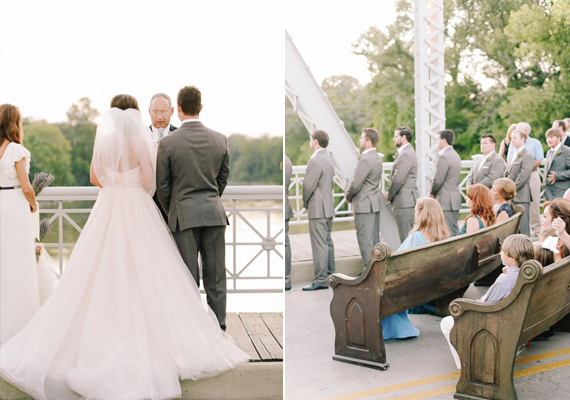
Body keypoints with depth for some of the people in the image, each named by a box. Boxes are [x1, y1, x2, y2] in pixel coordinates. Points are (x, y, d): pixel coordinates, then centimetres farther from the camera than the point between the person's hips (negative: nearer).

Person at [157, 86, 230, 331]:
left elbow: (162, 185, 0)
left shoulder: (167, 143, -8)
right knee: (215, 277, 8)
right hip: (215, 214, 3)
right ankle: (218, 330, 13)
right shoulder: (220, 139, 2)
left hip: (184, 215, -2)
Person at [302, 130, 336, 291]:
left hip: (318, 208, -10)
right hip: (329, 206, 10)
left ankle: (321, 280, -4)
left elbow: (308, 186, -18)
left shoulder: (315, 160, -18)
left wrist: (305, 204, 0)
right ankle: (330, 274, 23)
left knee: (319, 244, -7)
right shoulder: (328, 158, 12)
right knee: (327, 242, 16)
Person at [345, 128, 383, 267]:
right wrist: (351, 195, 11)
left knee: (366, 240, -4)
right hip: (375, 202, 10)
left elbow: (355, 184, -21)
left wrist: (348, 196, 0)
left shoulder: (365, 160, -20)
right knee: (375, 238, 15)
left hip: (364, 205, -10)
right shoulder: (377, 158, 11)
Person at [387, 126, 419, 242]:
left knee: (406, 236, -7)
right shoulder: (406, 152, 18)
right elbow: (394, 177, 19)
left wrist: (389, 195, -7)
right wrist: (388, 191, 7)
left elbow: (398, 179, -19)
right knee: (407, 234, 13)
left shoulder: (406, 154, -16)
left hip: (405, 202, -10)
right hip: (406, 201, 10)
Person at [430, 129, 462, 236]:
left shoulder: (444, 157, -16)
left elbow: (438, 180, -19)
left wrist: (432, 192, 0)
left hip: (445, 200, -10)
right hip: (455, 198, 10)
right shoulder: (456, 155, 15)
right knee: (454, 230, 13)